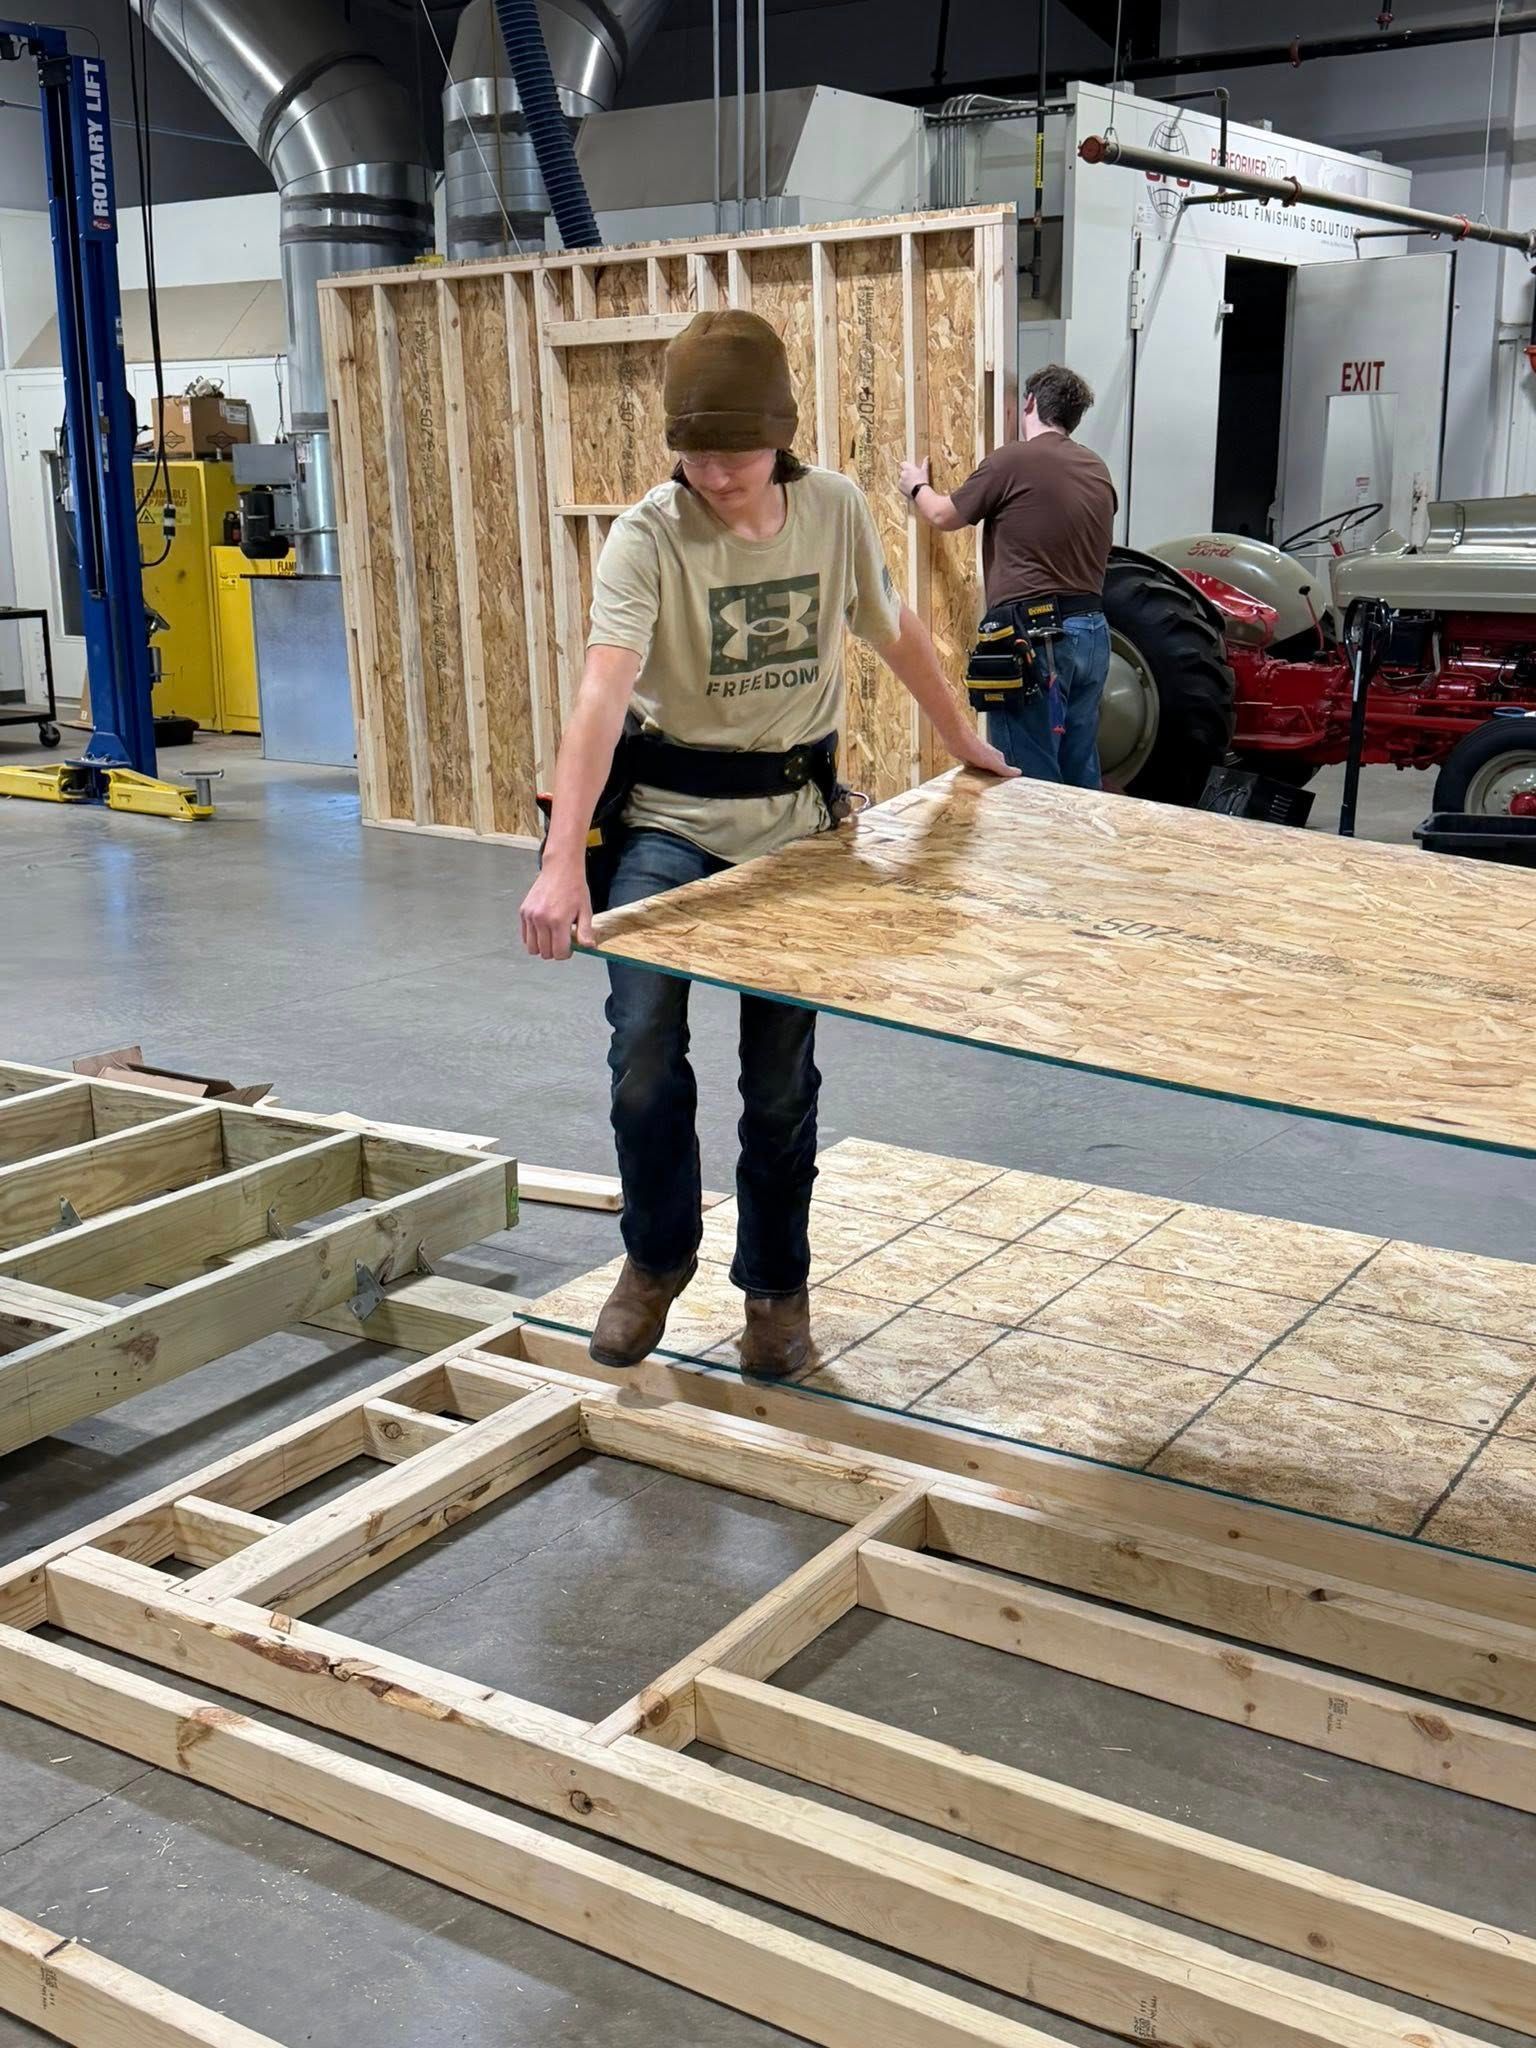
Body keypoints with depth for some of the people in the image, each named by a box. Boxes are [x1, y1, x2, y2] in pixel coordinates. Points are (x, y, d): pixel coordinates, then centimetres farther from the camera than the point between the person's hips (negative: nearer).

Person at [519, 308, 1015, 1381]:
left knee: (782, 1074, 6)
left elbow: (895, 629, 14)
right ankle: (658, 1259, 10)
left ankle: (777, 1285, 26)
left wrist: (968, 743, 24)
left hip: (797, 818, 2)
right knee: (645, 1043, -16)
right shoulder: (647, 536, -16)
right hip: (671, 817, -2)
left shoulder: (836, 509, -4)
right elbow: (602, 695, -30)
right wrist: (563, 863, -41)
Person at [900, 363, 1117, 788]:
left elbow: (944, 516, 5)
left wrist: (917, 487, 27)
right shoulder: (1098, 470, 10)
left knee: (1030, 780, -1)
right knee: (1081, 777, 14)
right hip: (1092, 633, 7)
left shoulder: (1011, 461, -9)